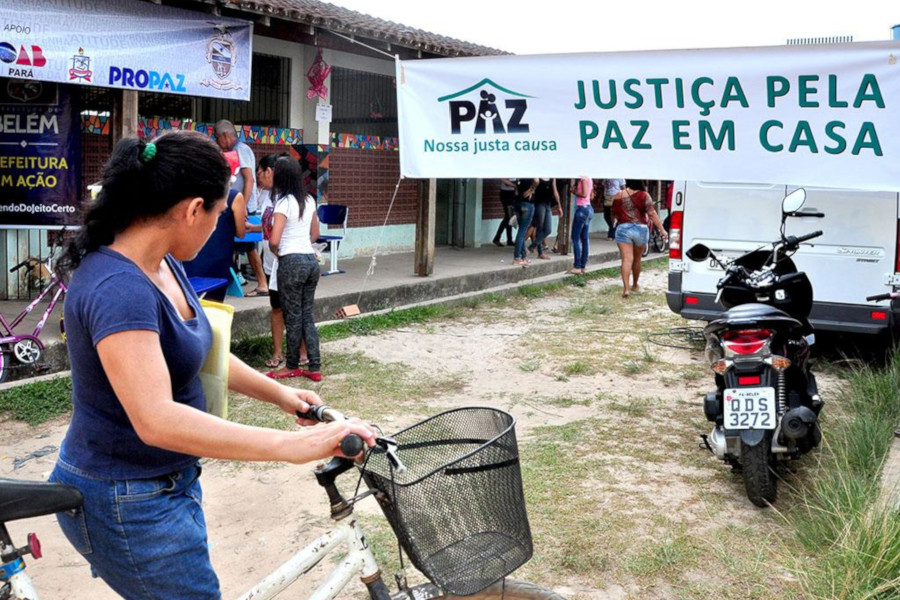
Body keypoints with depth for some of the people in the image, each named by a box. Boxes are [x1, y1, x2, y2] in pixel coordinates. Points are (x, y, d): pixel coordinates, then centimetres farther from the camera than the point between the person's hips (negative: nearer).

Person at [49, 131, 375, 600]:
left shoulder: (165, 265, 2)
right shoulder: (118, 289, -29)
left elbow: (201, 351, 16)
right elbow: (156, 420, -39)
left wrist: (279, 394, 9)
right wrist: (289, 445, -41)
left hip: (168, 485, 10)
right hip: (128, 506, -10)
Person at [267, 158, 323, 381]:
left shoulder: (284, 202, -11)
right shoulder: (309, 200, 11)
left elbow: (274, 240, -18)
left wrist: (276, 252, 2)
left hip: (291, 263, -7)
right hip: (311, 260, 7)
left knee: (293, 317, 5)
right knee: (307, 315, 12)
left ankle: (292, 367, 17)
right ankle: (314, 367, 12)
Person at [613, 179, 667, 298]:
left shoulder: (619, 197, 2)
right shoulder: (644, 195, -1)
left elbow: (614, 215, 10)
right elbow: (652, 214, -9)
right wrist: (662, 230, -9)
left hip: (623, 229, -1)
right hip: (641, 229, 1)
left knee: (627, 260, -8)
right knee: (637, 260, 18)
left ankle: (626, 288, -22)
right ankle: (635, 285, 35)